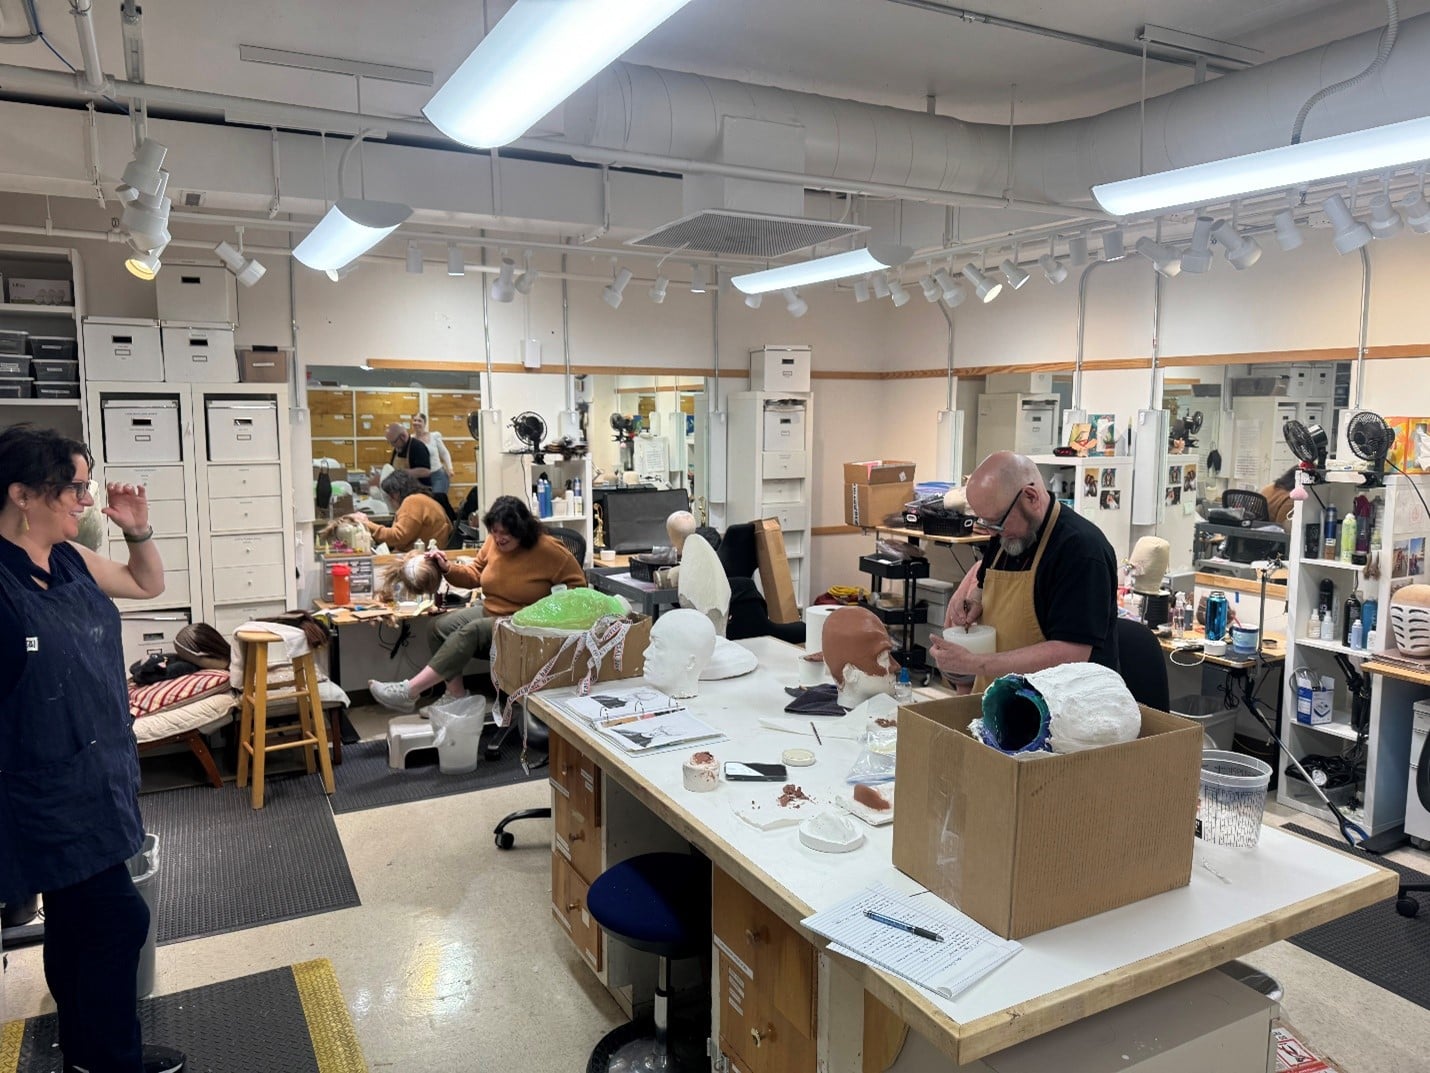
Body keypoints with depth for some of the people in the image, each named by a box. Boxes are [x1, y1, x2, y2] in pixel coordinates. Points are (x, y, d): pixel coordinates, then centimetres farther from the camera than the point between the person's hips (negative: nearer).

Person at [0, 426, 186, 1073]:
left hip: (94, 777, 8)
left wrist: (137, 531, 3)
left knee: (75, 924, 21)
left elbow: (148, 584, 17)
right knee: (119, 920, 0)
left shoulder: (71, 560, 3)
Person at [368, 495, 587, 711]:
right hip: (489, 612, 7)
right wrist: (448, 568, -3)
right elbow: (475, 575, 14)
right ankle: (456, 695, -8)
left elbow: (577, 584, -8)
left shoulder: (548, 549, -14)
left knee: (471, 632, -27)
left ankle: (409, 692, -26)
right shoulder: (493, 542, 1)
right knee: (442, 626, -14)